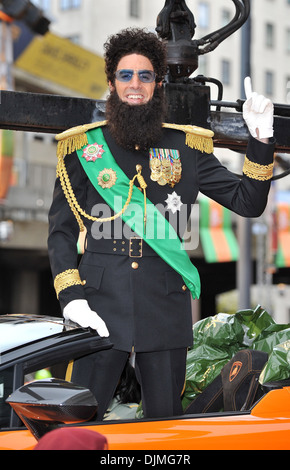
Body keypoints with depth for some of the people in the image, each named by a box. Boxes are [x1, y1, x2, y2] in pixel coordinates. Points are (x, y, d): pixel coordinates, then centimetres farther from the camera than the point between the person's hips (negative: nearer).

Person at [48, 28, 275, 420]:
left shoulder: (187, 147, 12)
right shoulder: (84, 147, 8)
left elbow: (248, 202, 10)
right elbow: (61, 230, 6)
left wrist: (261, 142, -5)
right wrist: (72, 298, -7)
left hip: (166, 303, 2)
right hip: (101, 305, -1)